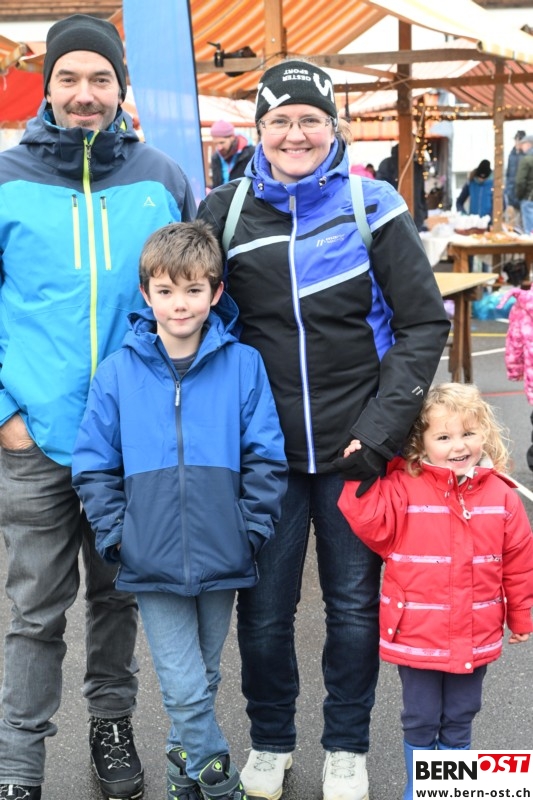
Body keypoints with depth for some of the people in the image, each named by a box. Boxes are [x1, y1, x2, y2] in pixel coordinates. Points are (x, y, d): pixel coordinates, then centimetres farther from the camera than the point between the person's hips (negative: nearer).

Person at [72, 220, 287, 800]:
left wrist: (252, 529, -7)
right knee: (184, 688, -2)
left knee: (201, 680, 18)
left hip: (221, 558, 1)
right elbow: (94, 465, 1)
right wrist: (115, 535, -5)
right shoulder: (117, 371, -3)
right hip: (151, 562, -1)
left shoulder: (242, 365, -4)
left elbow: (265, 458, -1)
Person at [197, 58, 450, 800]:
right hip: (265, 450, 1)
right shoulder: (224, 210, 0)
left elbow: (425, 323, -3)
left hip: (356, 448, -1)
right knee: (264, 608, 9)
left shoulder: (372, 205, -4)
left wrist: (382, 429, -11)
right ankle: (270, 741, 33)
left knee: (355, 604, 11)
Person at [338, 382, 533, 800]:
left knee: (458, 721, 19)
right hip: (417, 635, -2)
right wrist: (359, 478, -24)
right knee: (421, 720, 14)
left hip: (475, 638, 2)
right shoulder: (403, 487, -9)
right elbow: (374, 526, -18)